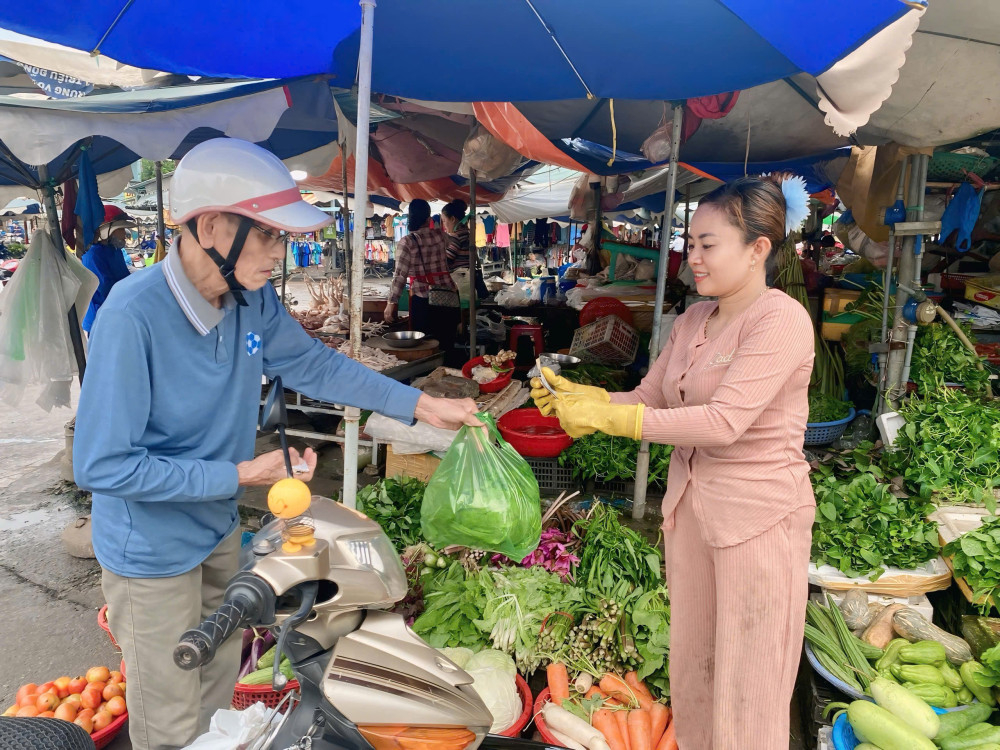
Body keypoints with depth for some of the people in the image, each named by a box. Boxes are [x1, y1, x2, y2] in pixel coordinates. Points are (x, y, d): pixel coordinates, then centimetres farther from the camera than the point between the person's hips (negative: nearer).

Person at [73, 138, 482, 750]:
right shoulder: (133, 315, -32)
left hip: (220, 531, 6)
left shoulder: (253, 298, -11)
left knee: (219, 687, 28)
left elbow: (313, 364, 3)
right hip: (152, 553, -6)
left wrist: (419, 405, -1)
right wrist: (242, 475, -27)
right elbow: (102, 465, -27)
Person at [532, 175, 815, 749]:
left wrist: (606, 417, -23)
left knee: (747, 692, 5)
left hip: (758, 518, -7)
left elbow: (724, 421, -24)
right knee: (691, 670, 17)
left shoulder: (782, 319, -14)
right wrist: (575, 396, -6)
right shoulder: (693, 320, 9)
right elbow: (647, 398, 10)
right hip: (689, 504, 7)